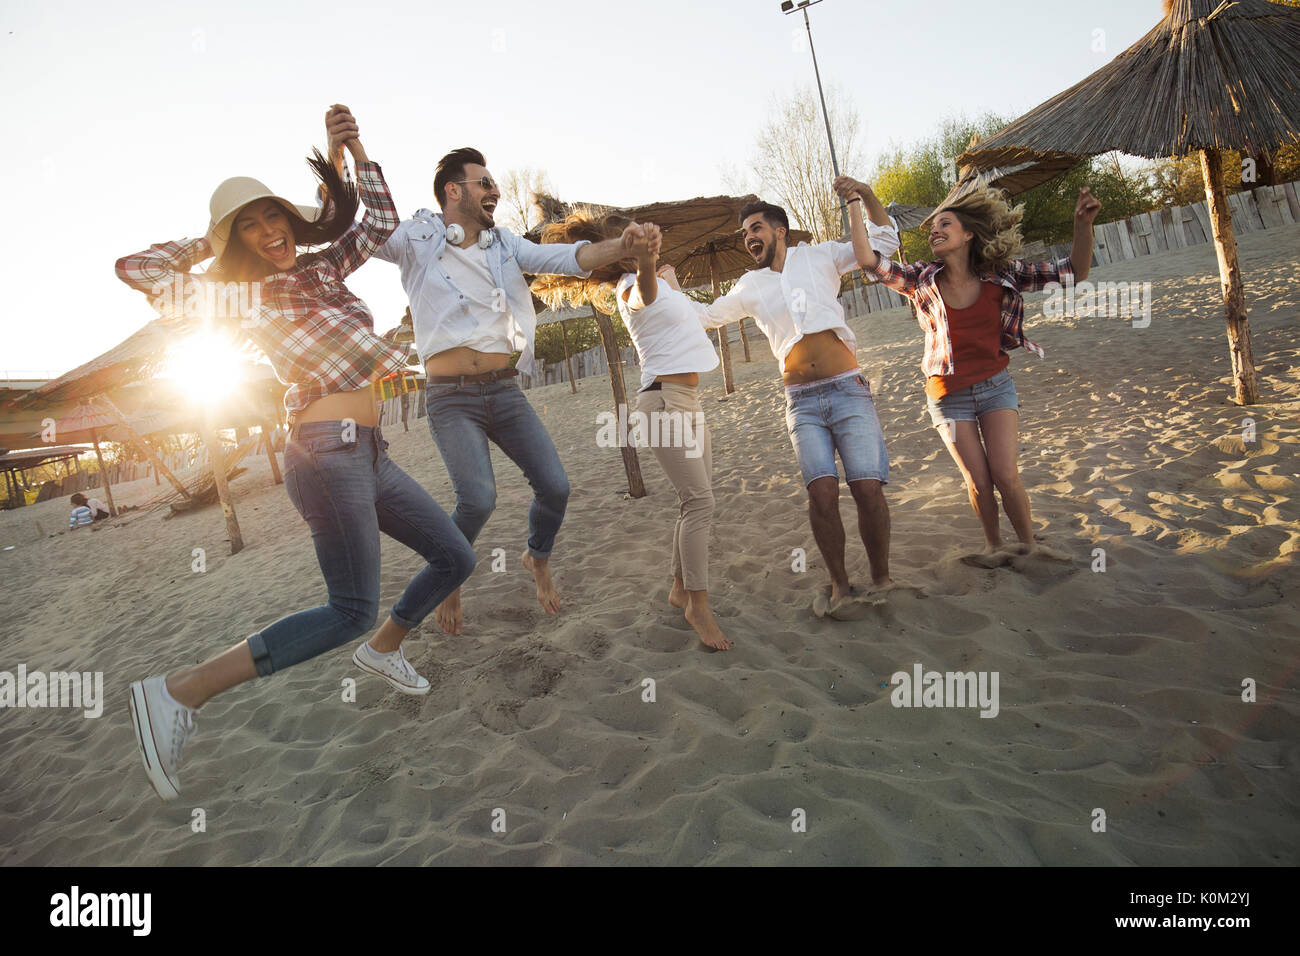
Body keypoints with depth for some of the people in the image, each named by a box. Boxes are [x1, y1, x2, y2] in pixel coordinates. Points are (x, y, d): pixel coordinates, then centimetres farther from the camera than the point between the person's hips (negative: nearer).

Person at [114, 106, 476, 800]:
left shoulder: (321, 270, 18)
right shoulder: (240, 298, 2)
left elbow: (381, 221, 23)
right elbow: (136, 268, -3)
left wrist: (355, 151, 12)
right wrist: (209, 244, 8)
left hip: (367, 454, 8)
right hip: (328, 450, -8)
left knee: (455, 559, 11)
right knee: (351, 610, -12)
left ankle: (383, 649, 31)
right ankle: (179, 694, -6)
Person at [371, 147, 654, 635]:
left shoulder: (502, 243, 11)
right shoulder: (417, 239, 0)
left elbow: (567, 257, 0)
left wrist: (622, 244, -18)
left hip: (504, 392, 5)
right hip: (451, 398, -4)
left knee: (555, 486, -2)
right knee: (478, 499, -21)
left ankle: (538, 559, 29)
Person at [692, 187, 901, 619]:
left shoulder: (819, 257, 12)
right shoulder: (750, 287, 17)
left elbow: (884, 239, 15)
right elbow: (706, 314, 30)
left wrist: (865, 194, 1)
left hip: (848, 390, -1)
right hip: (802, 403, 1)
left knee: (868, 489, -14)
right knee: (823, 491, -17)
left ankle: (881, 580, 4)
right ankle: (840, 587, -1)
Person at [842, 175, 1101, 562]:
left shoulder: (1001, 275, -8)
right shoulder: (922, 278, -8)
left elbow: (1074, 272, -6)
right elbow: (869, 260, -18)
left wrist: (1083, 223, -22)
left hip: (996, 385, 0)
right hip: (950, 396, 0)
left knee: (1006, 476, -8)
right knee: (979, 482, 2)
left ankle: (1028, 543, 17)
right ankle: (994, 544, 28)